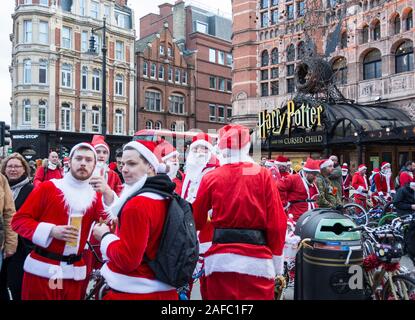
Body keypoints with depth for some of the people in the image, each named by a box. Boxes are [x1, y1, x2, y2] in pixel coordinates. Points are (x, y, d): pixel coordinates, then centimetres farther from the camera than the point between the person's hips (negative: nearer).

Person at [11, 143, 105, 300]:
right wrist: (51, 231, -17)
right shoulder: (47, 187, -4)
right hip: (42, 269, -3)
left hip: (75, 272, 3)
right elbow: (19, 220, -5)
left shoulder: (96, 196, 3)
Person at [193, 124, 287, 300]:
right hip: (257, 260, 0)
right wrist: (277, 260, 6)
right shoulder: (263, 175, -3)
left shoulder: (211, 177, -1)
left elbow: (197, 220, 6)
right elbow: (277, 222, -4)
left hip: (220, 260, 1)